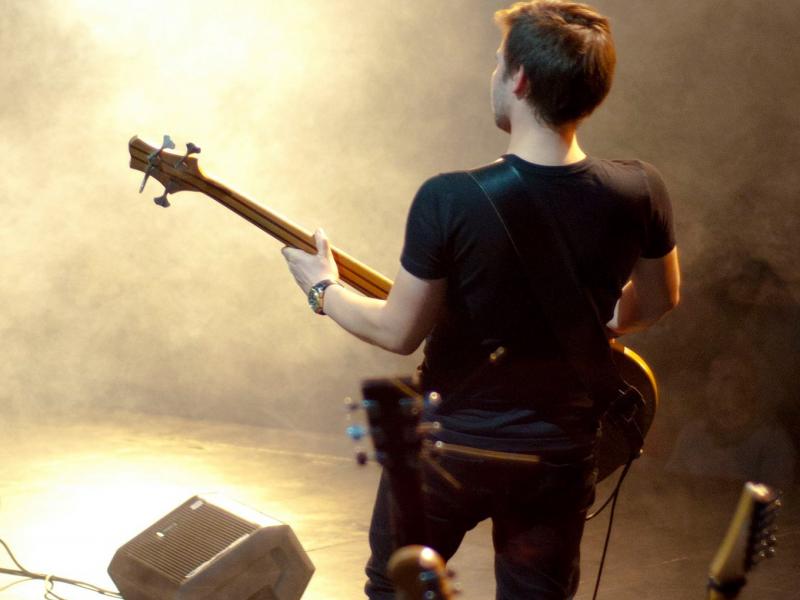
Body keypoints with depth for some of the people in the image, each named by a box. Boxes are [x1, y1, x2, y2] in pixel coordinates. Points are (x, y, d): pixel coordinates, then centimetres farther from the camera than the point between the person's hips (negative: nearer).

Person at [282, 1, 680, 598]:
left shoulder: (449, 200, -24)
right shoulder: (641, 192, -15)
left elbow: (400, 332, -13)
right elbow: (659, 302, 3)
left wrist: (323, 290, 5)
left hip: (450, 445, -2)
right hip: (560, 456, 3)